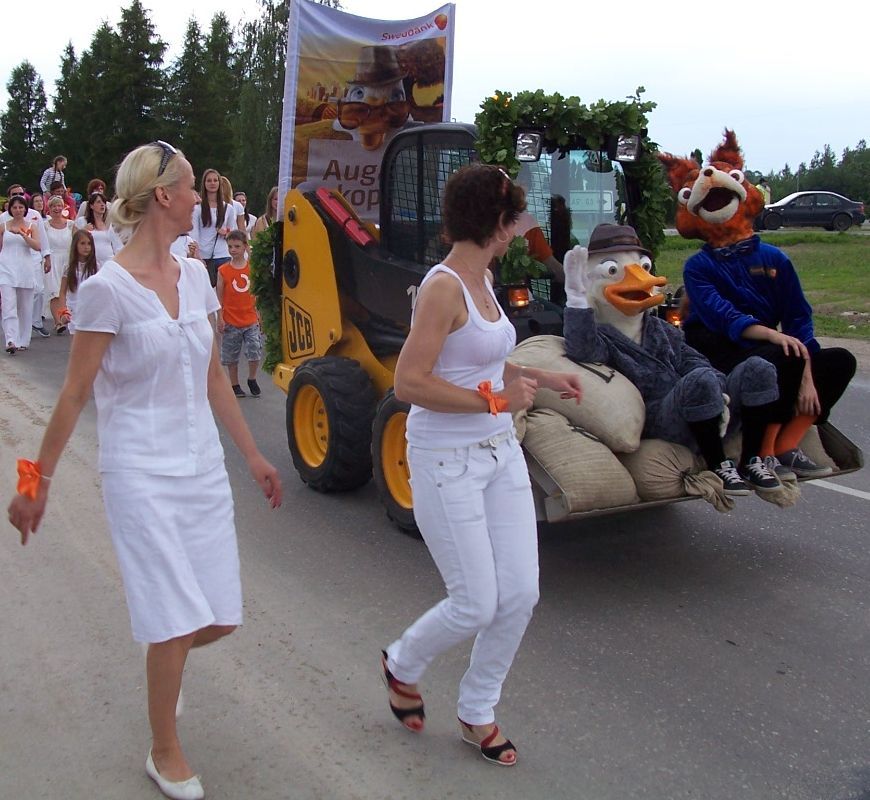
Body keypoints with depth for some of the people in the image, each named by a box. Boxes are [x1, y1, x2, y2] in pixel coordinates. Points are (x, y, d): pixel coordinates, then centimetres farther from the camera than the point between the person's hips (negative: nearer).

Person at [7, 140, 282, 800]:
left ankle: (162, 660, 42)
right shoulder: (108, 289, -13)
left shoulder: (194, 276, 7)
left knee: (221, 619, 8)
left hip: (203, 466, 6)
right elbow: (75, 395, -8)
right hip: (141, 474, -6)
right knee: (179, 624, -3)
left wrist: (254, 455, 16)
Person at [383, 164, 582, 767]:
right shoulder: (444, 287, -18)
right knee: (476, 605, -1)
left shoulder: (482, 279, 9)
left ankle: (477, 712, 28)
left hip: (500, 454, 9)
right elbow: (409, 383, -24)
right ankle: (402, 664, 31)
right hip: (447, 462, -8)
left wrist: (538, 377, 14)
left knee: (520, 594, 7)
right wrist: (497, 399, -20)